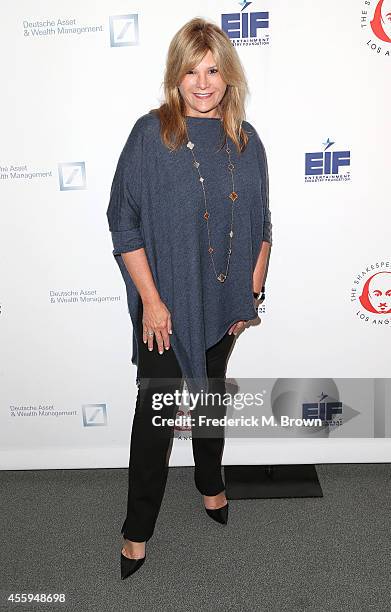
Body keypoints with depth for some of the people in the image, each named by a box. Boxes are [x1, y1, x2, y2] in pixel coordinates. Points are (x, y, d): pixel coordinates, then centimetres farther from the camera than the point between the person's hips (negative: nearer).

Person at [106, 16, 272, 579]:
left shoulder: (245, 140, 3)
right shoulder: (151, 133, -9)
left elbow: (261, 225, 8)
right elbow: (125, 223, -10)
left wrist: (252, 291, 3)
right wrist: (151, 300, -14)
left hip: (223, 302, 4)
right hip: (166, 304, -4)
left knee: (211, 395, 21)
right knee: (156, 413, 4)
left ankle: (211, 484, 47)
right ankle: (138, 528, 26)